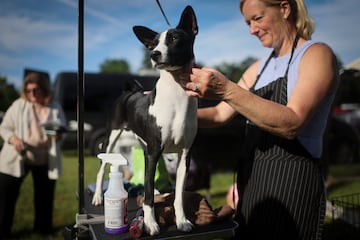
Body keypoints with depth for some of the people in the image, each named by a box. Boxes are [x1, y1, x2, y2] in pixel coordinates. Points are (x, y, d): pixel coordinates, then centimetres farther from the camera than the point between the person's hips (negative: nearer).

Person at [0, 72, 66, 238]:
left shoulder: (55, 108, 1)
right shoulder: (19, 105, -4)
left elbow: (62, 132, 11)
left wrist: (58, 136, -14)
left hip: (45, 160, 1)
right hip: (16, 158, -1)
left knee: (44, 195, 12)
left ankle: (43, 228, 31)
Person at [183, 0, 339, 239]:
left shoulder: (317, 54, -8)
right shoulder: (259, 67, 12)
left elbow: (291, 124, -23)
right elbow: (220, 115, 12)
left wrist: (227, 90, -30)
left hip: (292, 183, -6)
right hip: (252, 180, 7)